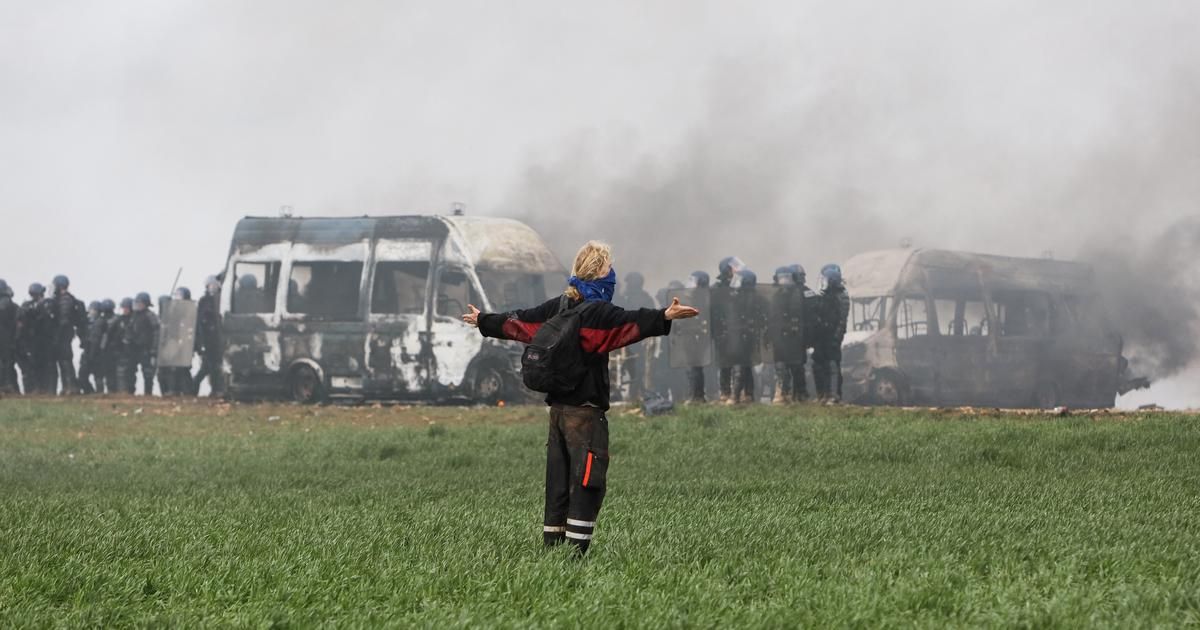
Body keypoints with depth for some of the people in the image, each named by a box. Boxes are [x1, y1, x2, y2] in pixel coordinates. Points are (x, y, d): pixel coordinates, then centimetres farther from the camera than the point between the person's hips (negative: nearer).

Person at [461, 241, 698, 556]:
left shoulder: (557, 308, 10)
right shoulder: (597, 312, -12)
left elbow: (517, 321, 23)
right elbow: (630, 322, -30)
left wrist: (483, 321, 39)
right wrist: (664, 317, -42)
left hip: (557, 407, 8)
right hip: (585, 409, -8)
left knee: (558, 482, 13)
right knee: (587, 482, -8)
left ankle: (552, 543, 16)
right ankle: (576, 550, -15)